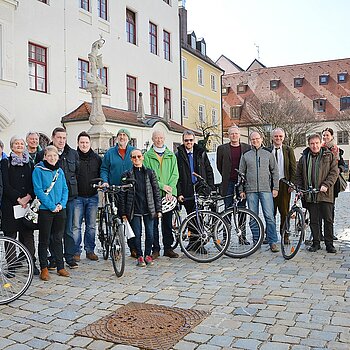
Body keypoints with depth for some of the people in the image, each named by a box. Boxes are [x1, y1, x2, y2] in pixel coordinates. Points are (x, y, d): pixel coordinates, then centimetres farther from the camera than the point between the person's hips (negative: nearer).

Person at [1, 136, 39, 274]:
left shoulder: (29, 163, 14)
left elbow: (34, 184, 8)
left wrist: (28, 197, -9)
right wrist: (18, 199, -12)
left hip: (27, 204, 3)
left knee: (28, 234, 2)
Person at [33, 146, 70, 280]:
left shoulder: (60, 171, 11)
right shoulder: (38, 170, -5)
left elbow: (65, 189, 11)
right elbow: (38, 190, -11)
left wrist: (61, 204, -6)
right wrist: (51, 206, -15)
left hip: (60, 210, 5)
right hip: (45, 210, -4)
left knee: (58, 239, 11)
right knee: (44, 240, 3)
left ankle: (60, 267, 18)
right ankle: (44, 268, 12)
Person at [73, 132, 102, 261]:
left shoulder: (97, 158, 8)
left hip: (92, 197, 3)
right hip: (77, 197, -2)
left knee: (91, 226, 9)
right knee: (76, 226, 0)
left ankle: (90, 250, 19)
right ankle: (76, 251, 11)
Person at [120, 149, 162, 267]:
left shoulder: (150, 173, 6)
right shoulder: (127, 175, 3)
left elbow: (156, 191, 7)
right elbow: (123, 195, 2)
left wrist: (158, 209, 2)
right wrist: (123, 212, -2)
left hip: (149, 209, 1)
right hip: (134, 211, -1)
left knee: (150, 234, 2)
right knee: (137, 235, 3)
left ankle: (147, 255, 21)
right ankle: (140, 257, 19)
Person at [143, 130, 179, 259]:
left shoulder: (171, 156, 12)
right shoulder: (147, 156, 3)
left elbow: (175, 174, 6)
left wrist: (170, 190, -8)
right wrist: (162, 186, -13)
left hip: (168, 194, 2)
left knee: (168, 222, 8)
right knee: (154, 223, 2)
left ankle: (168, 248, 17)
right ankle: (155, 249, 10)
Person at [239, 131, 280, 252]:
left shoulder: (268, 154, 10)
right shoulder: (245, 155, 11)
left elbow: (275, 172, 10)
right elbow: (241, 173, 12)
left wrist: (275, 187, 1)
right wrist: (241, 190, 5)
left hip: (266, 190, -1)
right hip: (251, 190, 2)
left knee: (269, 216, -7)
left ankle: (272, 242, -1)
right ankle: (256, 241, 13)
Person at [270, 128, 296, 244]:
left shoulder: (288, 150, 6)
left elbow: (293, 168, 4)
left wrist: (291, 184, -4)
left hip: (284, 183, 0)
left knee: (284, 211, 4)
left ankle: (285, 235, 13)